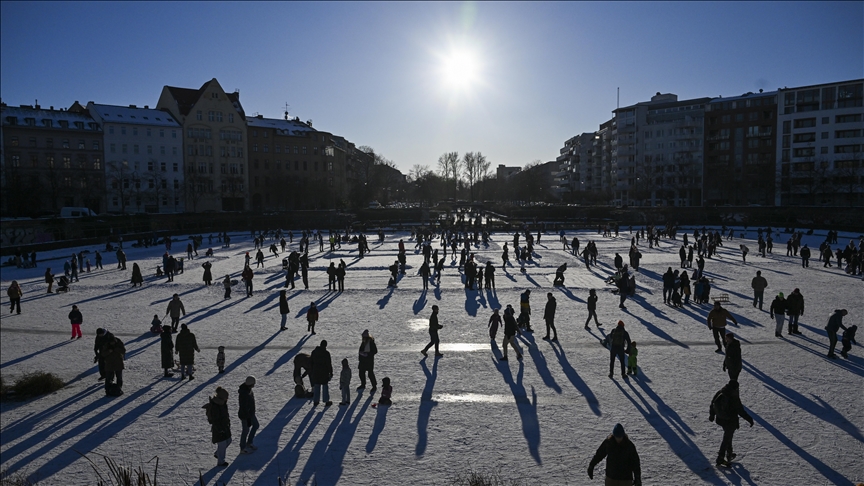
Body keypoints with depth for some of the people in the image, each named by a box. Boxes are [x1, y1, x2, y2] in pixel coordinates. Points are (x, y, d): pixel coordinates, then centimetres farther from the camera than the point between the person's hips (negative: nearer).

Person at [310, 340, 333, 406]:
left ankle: (315, 401, 17)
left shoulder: (314, 352, 1)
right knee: (325, 386, 5)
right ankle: (326, 401, 8)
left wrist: (311, 371, 17)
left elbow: (311, 362, 8)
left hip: (316, 372, 4)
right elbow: (329, 364, -11)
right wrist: (331, 372, -3)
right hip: (324, 372, -4)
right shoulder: (326, 353, -15)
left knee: (316, 386, 13)